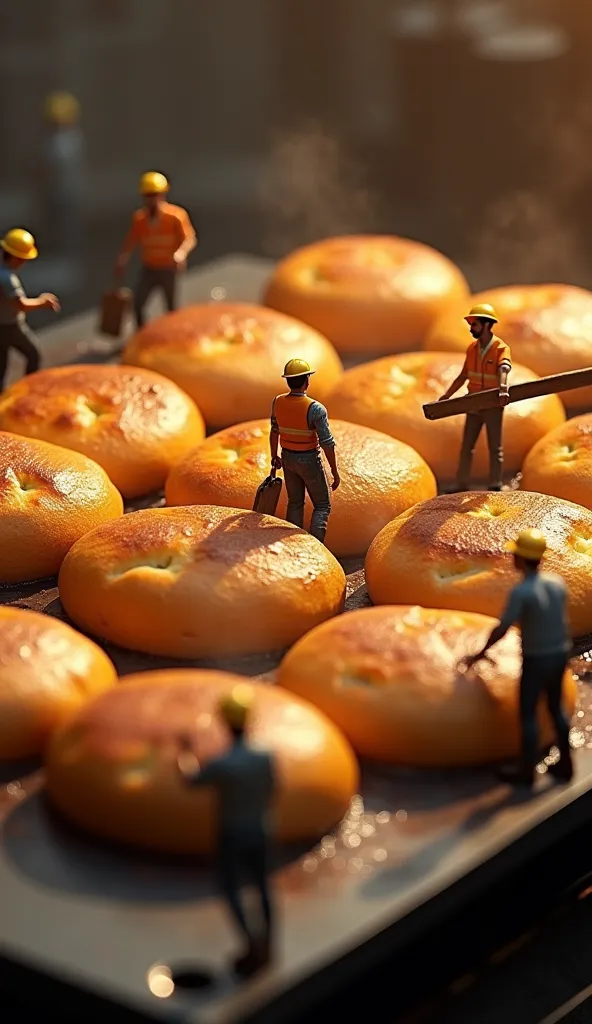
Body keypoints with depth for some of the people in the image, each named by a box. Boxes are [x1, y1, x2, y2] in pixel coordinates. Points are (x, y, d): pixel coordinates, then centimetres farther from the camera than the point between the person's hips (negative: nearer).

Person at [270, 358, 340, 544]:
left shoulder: (277, 402, -9)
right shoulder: (315, 409, -26)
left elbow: (274, 431, 6)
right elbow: (327, 443, -22)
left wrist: (274, 456, 22)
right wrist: (335, 472, -12)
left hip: (288, 458, 5)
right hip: (309, 460, -5)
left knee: (295, 503, 20)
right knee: (322, 506, 8)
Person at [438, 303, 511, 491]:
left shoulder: (501, 348, -15)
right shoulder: (472, 348, 3)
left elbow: (503, 370, -35)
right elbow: (463, 375, 11)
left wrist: (503, 390, -54)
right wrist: (447, 395, 9)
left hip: (493, 406, -5)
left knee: (495, 448, 3)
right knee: (466, 447, 7)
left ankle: (495, 487, 8)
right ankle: (462, 486, 13)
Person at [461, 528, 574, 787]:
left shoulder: (521, 592, -26)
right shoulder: (557, 582, -5)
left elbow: (501, 628, -20)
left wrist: (480, 654, -6)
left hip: (536, 659, -6)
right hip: (560, 654, 6)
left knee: (527, 714, 8)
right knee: (555, 708, 21)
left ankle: (527, 770, 17)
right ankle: (565, 764, 27)